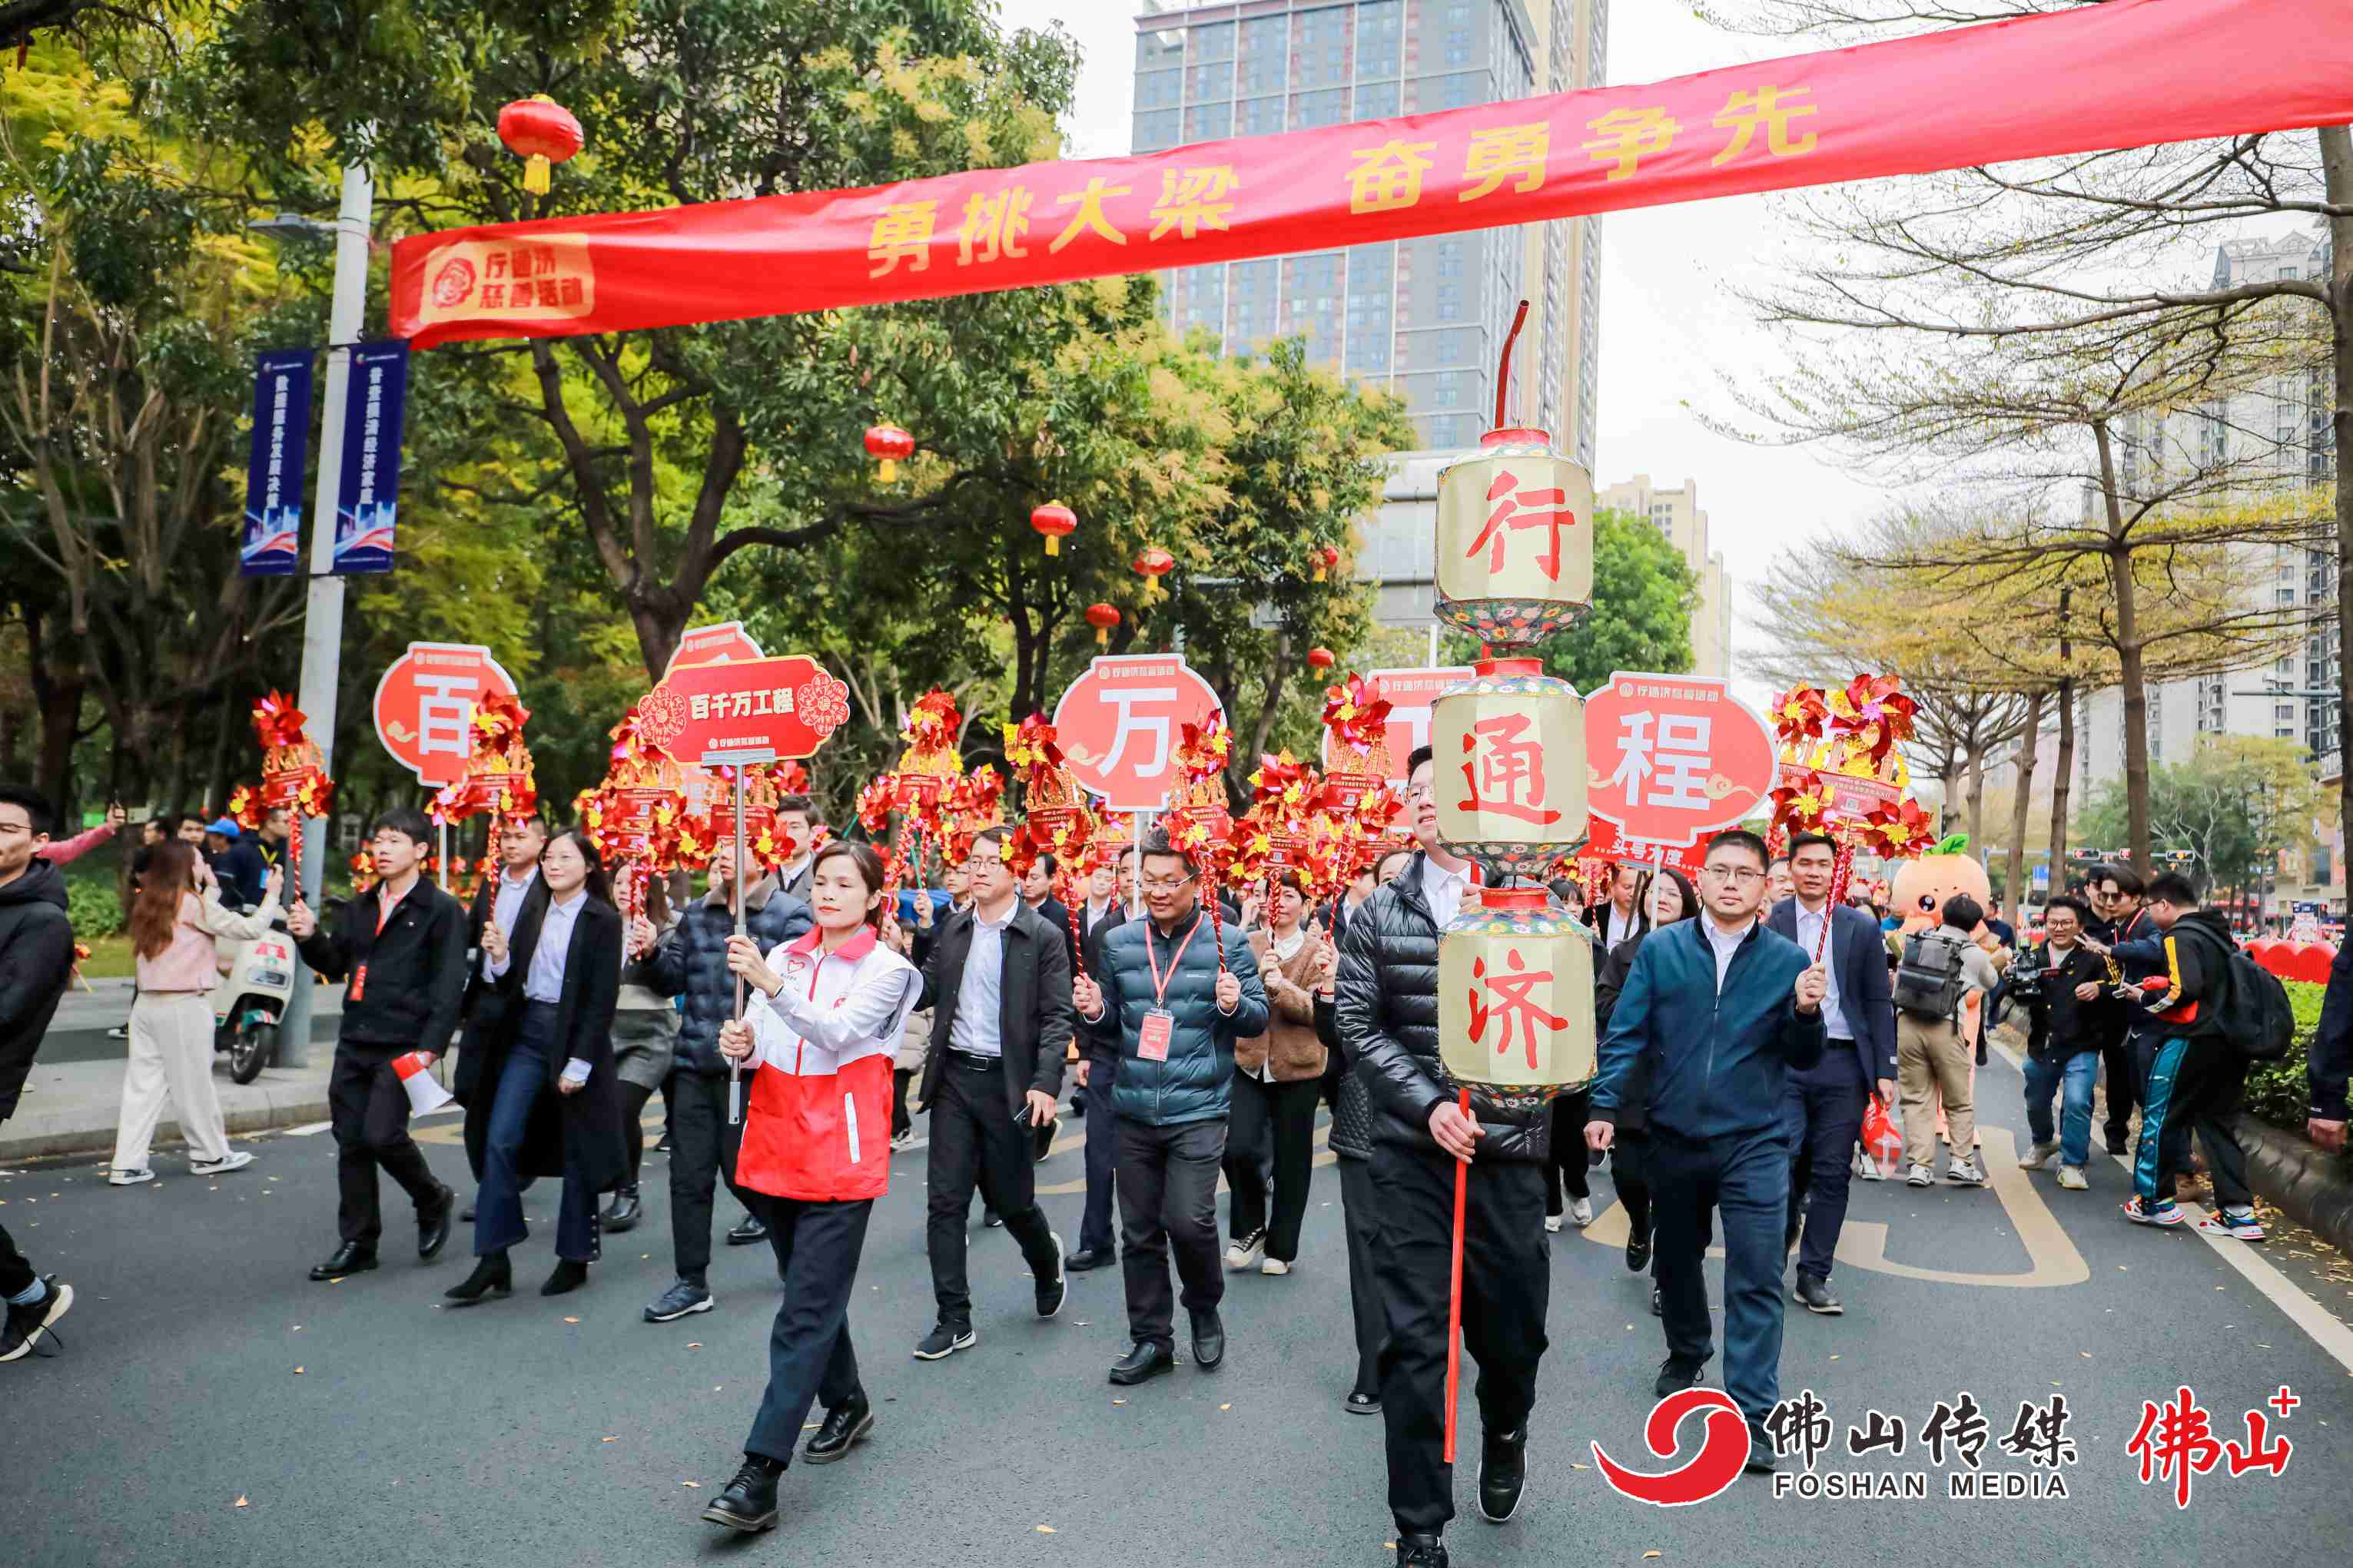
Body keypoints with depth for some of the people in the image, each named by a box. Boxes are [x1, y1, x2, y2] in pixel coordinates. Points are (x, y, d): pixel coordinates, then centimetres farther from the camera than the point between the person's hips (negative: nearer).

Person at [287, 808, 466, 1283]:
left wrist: (431, 1047, -18)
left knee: (382, 1134, -15)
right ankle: (357, 1243, 19)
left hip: (405, 1045, -7)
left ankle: (433, 1202, 13)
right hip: (355, 1042, 7)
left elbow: (449, 985, -10)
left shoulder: (441, 910, -5)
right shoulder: (360, 908, 16)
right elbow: (335, 965, 18)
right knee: (351, 1142, 8)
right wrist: (310, 937, -2)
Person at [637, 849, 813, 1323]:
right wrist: (653, 952, -6)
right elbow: (673, 981, 12)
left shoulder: (789, 915, -6)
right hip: (694, 1061, 5)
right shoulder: (696, 914, 11)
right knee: (688, 1175, 7)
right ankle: (692, 1283, 19)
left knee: (741, 1168, 4)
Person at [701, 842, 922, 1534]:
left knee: (806, 1311, -7)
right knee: (812, 1293, 19)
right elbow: (759, 1046, 9)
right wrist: (741, 1045, -14)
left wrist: (772, 984, -35)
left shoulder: (887, 970, -7)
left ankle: (760, 1474, -6)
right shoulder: (783, 956, 8)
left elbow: (838, 1031, -23)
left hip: (840, 1157, -6)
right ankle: (848, 1404, 39)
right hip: (777, 1148, 6)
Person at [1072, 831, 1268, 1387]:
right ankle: (1151, 1340, 25)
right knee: (1139, 1231, 9)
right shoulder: (1119, 941, 7)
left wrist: (1235, 1004, -20)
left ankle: (1204, 1309, 19)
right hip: (1133, 1110, 4)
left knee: (1188, 1220, -11)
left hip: (1197, 1110, -3)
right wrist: (1094, 1010, -4)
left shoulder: (1226, 942, -2)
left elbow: (1259, 1019, 1)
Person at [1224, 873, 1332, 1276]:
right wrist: (1259, 974, -23)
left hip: (1298, 1068, -1)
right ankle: (1250, 1228, 14)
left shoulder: (1319, 950, -1)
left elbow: (1318, 1011, -11)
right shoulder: (1247, 945, 4)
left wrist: (1282, 987, -25)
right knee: (1236, 1148, -12)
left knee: (1292, 1161, 7)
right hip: (1249, 1064, 1)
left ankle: (1280, 1247, 24)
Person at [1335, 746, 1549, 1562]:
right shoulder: (1378, 913, 2)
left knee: (1512, 1326, 13)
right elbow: (1356, 1026, -1)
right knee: (1413, 1339, 0)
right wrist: (1428, 1104, -13)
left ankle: (1504, 1436, 47)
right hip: (1410, 1153, 0)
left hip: (1508, 1151, 1)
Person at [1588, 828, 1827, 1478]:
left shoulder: (1788, 959, -3)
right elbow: (1625, 1033, -2)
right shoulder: (1661, 950, -2)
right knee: (1676, 1259, 20)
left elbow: (1803, 1059, -1)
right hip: (1674, 1138, 2)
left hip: (1753, 1142, -2)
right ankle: (1687, 1352, 45)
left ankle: (1751, 1413, 6)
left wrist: (1807, 1012, -21)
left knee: (1756, 1279, -4)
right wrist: (1604, 1106, -10)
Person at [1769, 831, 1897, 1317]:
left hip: (1842, 1062, 2)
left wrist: (1885, 1071, 3)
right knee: (1779, 1161, -8)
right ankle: (1777, 1245, 18)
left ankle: (1813, 1276, 16)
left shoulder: (1862, 927, 6)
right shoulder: (1766, 922, 2)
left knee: (1831, 1172, 4)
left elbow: (1878, 1002, 7)